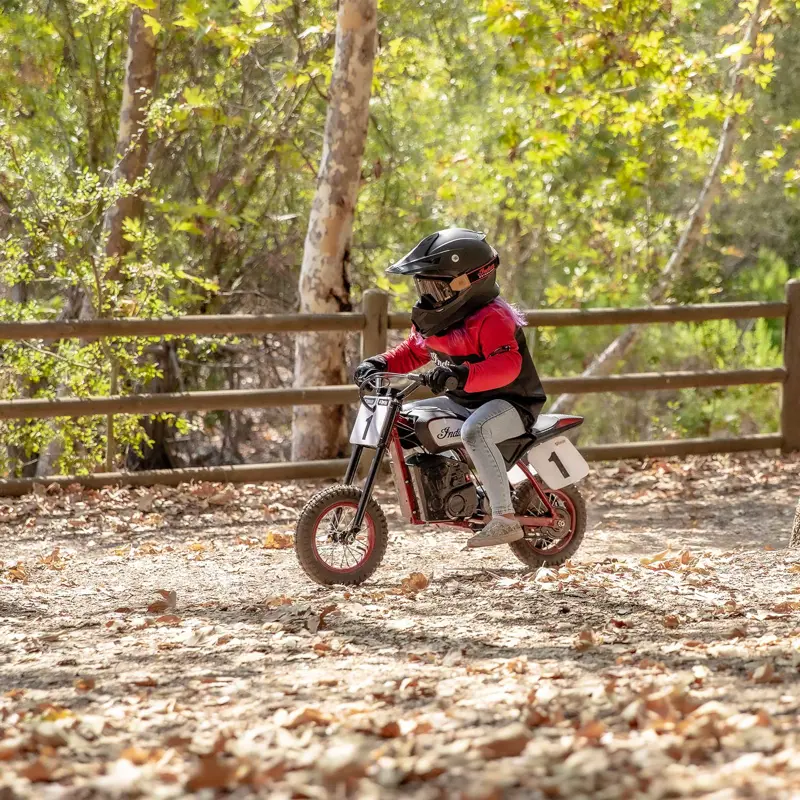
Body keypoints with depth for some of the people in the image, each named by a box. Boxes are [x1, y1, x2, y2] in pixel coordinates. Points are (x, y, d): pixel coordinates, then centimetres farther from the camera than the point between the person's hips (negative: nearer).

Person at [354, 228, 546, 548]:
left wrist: (462, 374, -49)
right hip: (463, 402, 10)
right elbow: (413, 352, 21)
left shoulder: (492, 318, -20)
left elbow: (507, 365, -35)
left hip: (510, 402, -10)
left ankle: (505, 518, -41)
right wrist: (380, 364, 1)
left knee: (474, 431, -41)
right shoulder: (434, 319, 9)